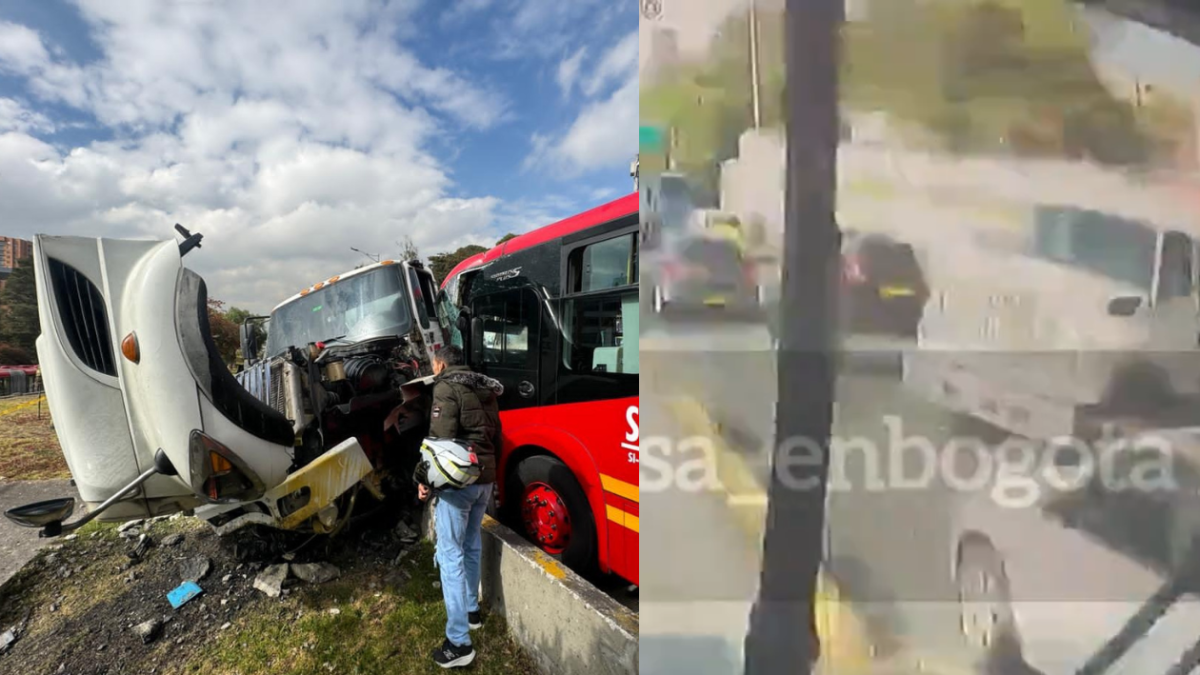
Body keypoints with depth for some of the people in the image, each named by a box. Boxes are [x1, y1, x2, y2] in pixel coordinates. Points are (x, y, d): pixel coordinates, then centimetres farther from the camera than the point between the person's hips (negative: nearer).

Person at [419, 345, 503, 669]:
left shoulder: (446, 387, -9)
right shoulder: (486, 390, 14)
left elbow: (441, 437, -18)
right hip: (486, 477, 8)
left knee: (450, 553, -3)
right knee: (472, 546, 21)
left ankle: (459, 642, 0)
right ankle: (471, 609, 36)